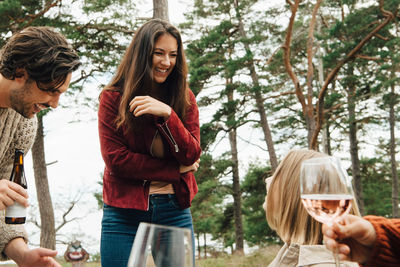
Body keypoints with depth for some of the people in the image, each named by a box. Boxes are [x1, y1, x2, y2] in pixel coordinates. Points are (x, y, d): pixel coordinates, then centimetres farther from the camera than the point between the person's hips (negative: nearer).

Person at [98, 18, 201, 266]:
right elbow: (115, 158, -8)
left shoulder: (185, 98, 5)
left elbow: (191, 156, -4)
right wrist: (176, 170, -8)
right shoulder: (113, 97, -2)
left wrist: (167, 113, -20)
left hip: (175, 211, 2)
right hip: (124, 212, -2)